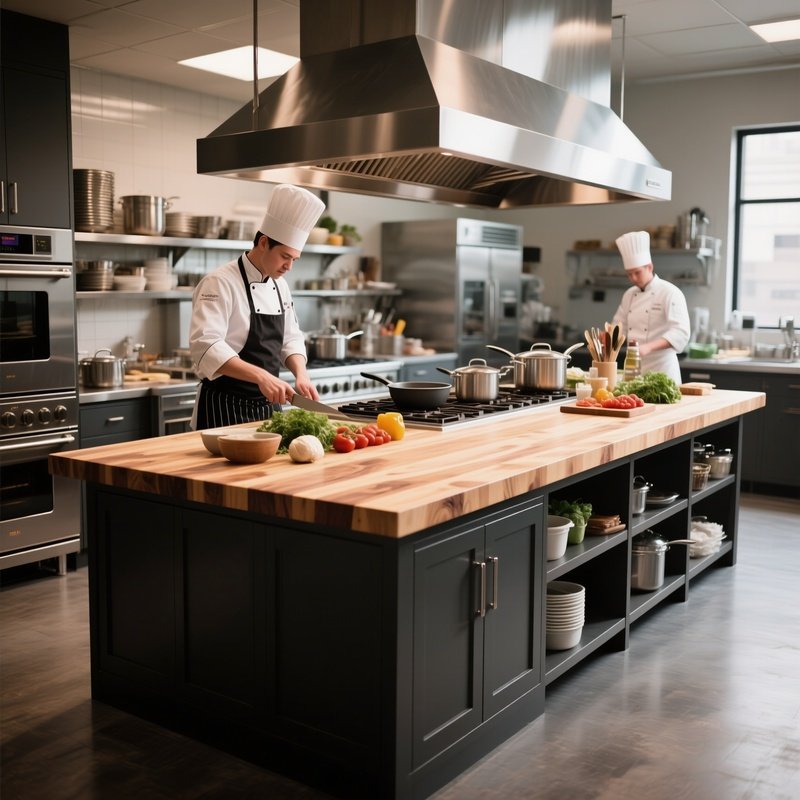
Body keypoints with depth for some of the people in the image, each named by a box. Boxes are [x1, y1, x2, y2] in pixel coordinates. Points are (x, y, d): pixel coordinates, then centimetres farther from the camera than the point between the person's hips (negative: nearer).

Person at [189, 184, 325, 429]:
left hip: (265, 406, 7)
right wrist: (261, 376, -36)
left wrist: (301, 374, -5)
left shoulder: (280, 285, 9)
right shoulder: (220, 283, -15)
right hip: (224, 408, -7)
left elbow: (290, 338, 15)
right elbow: (206, 346, -27)